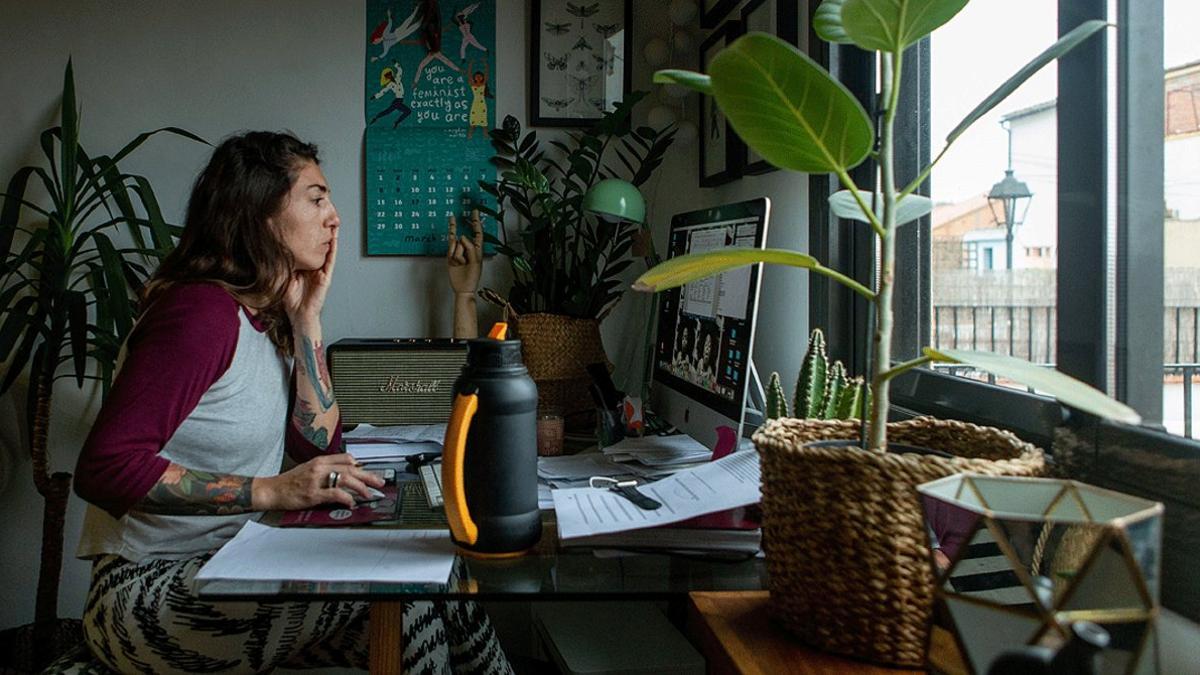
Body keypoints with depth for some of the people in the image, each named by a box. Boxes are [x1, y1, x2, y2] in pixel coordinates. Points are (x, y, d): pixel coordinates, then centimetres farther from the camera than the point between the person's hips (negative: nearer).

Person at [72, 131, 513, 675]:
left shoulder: (269, 317, 9)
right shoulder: (203, 310, -20)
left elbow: (320, 447, 4)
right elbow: (104, 467, -26)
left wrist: (306, 318, -1)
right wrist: (271, 491, -28)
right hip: (149, 589, -8)